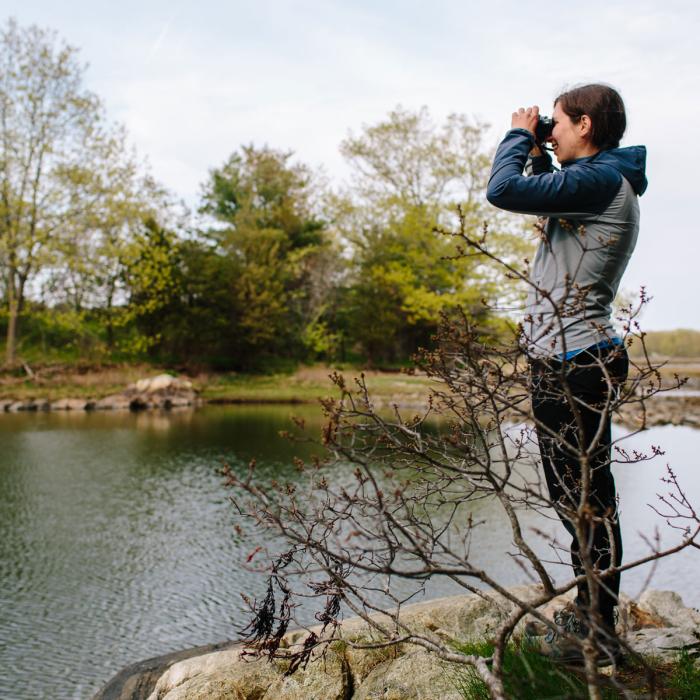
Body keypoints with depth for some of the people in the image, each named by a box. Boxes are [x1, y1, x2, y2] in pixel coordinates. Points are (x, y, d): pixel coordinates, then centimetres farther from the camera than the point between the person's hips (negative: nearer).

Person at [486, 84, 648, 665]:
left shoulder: (601, 181, -16)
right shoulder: (604, 182, 16)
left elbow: (503, 190, -23)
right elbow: (550, 201, 33)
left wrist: (520, 134, -5)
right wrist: (537, 155, 19)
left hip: (572, 366, -11)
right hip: (568, 361, 11)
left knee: (584, 500, -3)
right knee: (581, 496, 17)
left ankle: (596, 635, 7)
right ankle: (591, 614, 30)